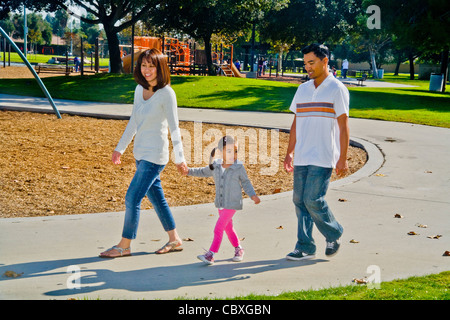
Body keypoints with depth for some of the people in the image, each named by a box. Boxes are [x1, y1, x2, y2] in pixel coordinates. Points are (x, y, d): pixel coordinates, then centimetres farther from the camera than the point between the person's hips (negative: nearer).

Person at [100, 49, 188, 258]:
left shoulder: (167, 94, -14)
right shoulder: (140, 89, 6)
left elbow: (174, 128, -12)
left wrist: (179, 158, -13)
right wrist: (120, 148, 19)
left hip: (155, 155, -8)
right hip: (140, 153, 8)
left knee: (132, 198, -6)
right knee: (156, 197, 15)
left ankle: (124, 246, 6)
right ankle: (174, 240, 27)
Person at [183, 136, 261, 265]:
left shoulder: (239, 167, -10)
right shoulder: (215, 166, 1)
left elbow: (245, 182, 1)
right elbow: (203, 172, 18)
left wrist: (253, 195, -10)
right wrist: (189, 171, 10)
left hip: (232, 204, -6)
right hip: (220, 203, 6)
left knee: (219, 228, -12)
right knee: (228, 228, 19)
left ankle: (210, 255, -12)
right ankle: (238, 249, 37)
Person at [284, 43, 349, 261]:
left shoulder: (337, 89, -4)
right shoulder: (302, 90, 14)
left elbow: (343, 126, -7)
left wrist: (343, 159, -11)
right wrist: (289, 152, 13)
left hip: (323, 158, -6)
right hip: (301, 157, 6)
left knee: (313, 200, -11)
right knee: (299, 201, 4)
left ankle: (334, 234, 13)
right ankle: (305, 247, 12)